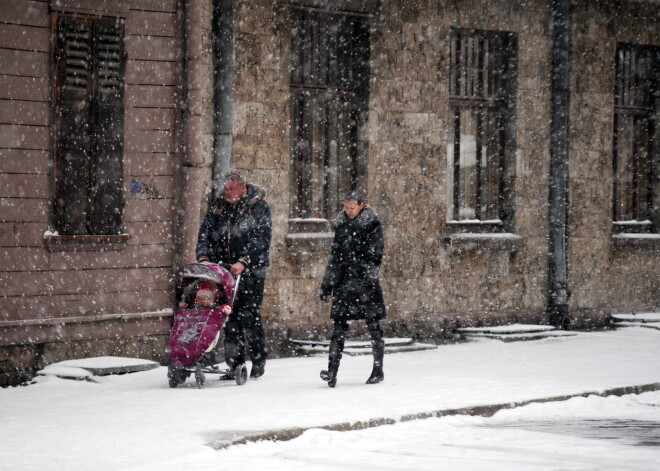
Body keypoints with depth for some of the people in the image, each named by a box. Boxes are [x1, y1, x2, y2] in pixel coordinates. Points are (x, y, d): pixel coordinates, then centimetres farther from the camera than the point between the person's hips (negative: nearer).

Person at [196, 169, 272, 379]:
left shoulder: (258, 207, -2)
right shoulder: (218, 208, 13)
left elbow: (261, 239, -11)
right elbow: (205, 233, 10)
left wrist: (243, 262, -22)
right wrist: (203, 257, -8)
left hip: (251, 270, -4)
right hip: (224, 270, 4)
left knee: (249, 315, -8)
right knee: (230, 317, 2)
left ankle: (259, 360, 5)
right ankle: (234, 364, 8)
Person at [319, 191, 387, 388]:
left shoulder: (372, 225, -3)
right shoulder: (341, 224, 12)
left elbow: (375, 256, -8)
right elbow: (334, 256, 18)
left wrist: (368, 279, -19)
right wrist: (326, 285, 17)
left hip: (366, 283, -4)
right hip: (344, 282, 4)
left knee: (373, 326, 3)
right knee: (339, 327, -4)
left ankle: (378, 370, 13)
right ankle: (332, 371, -10)